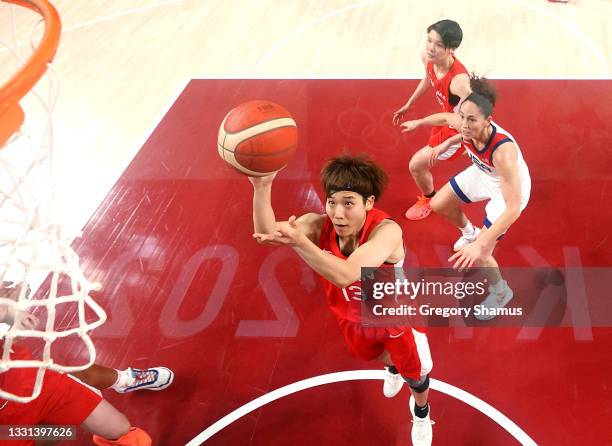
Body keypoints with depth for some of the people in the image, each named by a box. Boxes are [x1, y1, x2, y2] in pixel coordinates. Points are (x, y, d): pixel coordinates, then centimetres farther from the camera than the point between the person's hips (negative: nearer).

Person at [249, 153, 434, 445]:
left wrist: (299, 242, -68)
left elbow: (346, 276, -57)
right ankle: (393, 368, 75)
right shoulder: (320, 225, -30)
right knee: (371, 353, 37)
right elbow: (267, 234, -47)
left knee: (416, 377, 23)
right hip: (354, 317, 4)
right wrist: (262, 187, -63)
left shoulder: (387, 231, -42)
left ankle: (421, 413, 60)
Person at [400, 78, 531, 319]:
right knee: (438, 205, 20)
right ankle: (469, 232, 54)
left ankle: (501, 292, 26)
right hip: (482, 173, 7)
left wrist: (480, 245, -54)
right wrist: (418, 122, 19)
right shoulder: (464, 124, -27)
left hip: (511, 188, -6)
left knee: (479, 256, -8)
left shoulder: (502, 150, -45)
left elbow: (513, 208, -47)